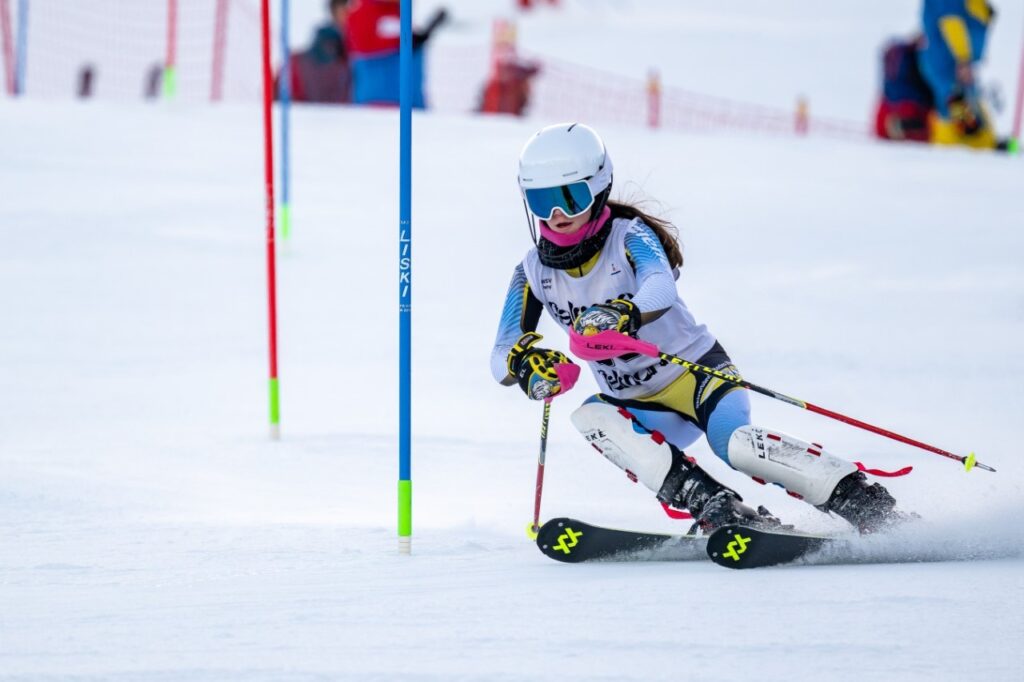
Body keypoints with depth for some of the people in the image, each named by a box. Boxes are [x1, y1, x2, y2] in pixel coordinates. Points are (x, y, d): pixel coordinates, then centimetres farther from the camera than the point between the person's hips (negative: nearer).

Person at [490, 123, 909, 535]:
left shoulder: (629, 236, -15)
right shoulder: (533, 275, -2)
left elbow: (661, 290, -37)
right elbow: (502, 359, -9)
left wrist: (623, 314, -60)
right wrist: (525, 362, -35)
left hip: (696, 369, -5)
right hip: (638, 406, 5)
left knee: (734, 444, -33)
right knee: (590, 417, -28)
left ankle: (870, 505, -26)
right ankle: (714, 507, -35)